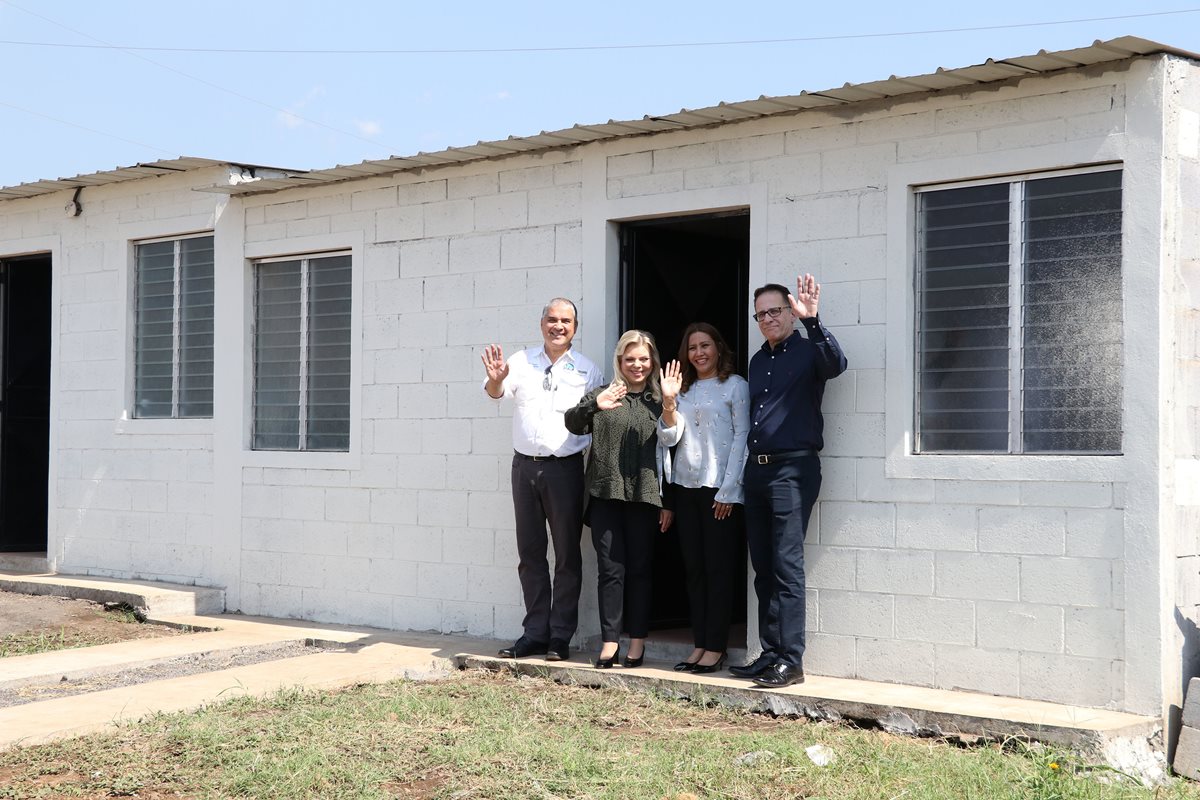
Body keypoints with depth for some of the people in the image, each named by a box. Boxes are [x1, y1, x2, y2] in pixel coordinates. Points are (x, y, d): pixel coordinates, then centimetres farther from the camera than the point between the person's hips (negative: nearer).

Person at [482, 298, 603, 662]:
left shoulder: (586, 370, 2)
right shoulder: (522, 362, 5)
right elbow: (497, 392, -11)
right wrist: (495, 380, -34)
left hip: (565, 468, -2)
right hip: (525, 465, 2)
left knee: (567, 554, 2)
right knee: (530, 552, 8)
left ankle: (560, 637, 8)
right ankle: (535, 633, 17)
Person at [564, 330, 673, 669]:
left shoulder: (660, 401, 7)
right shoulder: (603, 396, 8)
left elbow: (669, 453, 6)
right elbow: (573, 424, -6)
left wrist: (669, 502, 1)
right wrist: (593, 405, -27)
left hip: (644, 497, 0)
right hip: (606, 495, 0)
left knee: (639, 568, 5)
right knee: (610, 568, 1)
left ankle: (637, 641, 12)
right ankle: (610, 640, 5)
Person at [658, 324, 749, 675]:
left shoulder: (734, 385, -1)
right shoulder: (684, 389, 15)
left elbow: (741, 438, -5)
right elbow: (669, 438, 7)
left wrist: (728, 491, -11)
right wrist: (669, 402, -10)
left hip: (719, 488, -5)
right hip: (686, 487, 5)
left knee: (718, 568, -3)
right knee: (693, 568, 6)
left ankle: (715, 648, 0)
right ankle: (699, 645, 11)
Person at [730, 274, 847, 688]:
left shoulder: (808, 352, -1)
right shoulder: (758, 362, 20)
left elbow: (836, 363, -24)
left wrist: (812, 320, -36)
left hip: (793, 468, -7)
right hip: (756, 469, 7)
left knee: (787, 566, -11)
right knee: (763, 568, 7)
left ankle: (791, 661, -10)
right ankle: (770, 654, 13)